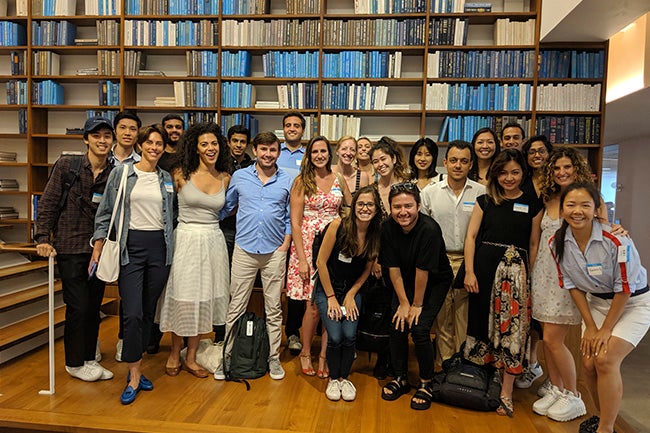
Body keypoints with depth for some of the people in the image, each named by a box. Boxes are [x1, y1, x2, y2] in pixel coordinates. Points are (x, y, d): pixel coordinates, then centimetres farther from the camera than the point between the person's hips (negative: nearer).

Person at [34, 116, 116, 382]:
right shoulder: (66, 166, -4)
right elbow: (48, 203, -2)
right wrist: (43, 238, -8)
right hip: (70, 247, -3)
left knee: (94, 306, 11)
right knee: (78, 306, 0)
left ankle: (89, 359, 27)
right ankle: (74, 363, 20)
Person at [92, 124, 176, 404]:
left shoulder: (167, 179, 10)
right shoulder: (122, 172, 2)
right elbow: (105, 211, 2)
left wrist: (172, 245, 11)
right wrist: (98, 247, -1)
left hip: (159, 248, 3)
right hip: (131, 247, -3)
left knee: (148, 312, 9)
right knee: (133, 314, -8)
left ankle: (135, 368, 24)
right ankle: (134, 378, 4)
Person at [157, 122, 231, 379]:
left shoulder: (225, 178, 5)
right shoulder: (181, 175, -4)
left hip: (213, 240, 3)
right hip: (186, 239, -3)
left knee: (204, 299, 9)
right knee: (183, 297, 2)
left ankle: (191, 358, 23)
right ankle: (175, 354, 24)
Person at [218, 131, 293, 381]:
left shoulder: (287, 181, 5)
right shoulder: (239, 177, 6)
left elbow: (290, 217, 8)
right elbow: (225, 208, 16)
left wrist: (285, 245, -1)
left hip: (274, 252, 0)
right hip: (244, 250, 0)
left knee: (274, 308, 8)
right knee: (236, 307, 5)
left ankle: (274, 358, 21)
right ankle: (227, 357, 19)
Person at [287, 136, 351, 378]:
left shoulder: (339, 180, 9)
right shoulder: (302, 182, -1)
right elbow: (295, 223, -5)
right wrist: (301, 258, -12)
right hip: (308, 245, -3)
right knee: (313, 306, -1)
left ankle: (324, 356, 18)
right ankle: (305, 353, 21)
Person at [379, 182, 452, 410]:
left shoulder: (429, 229, -31)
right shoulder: (387, 228, -17)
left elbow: (423, 272, -24)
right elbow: (393, 268, -11)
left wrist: (417, 305, -16)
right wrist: (403, 303, -10)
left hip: (434, 282, -4)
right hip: (405, 282, 4)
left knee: (419, 329, -14)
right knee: (397, 326, -4)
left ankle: (426, 384, 9)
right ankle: (400, 378, 19)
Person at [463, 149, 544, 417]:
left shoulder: (532, 205, 7)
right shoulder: (485, 201, 8)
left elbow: (534, 245, 6)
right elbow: (471, 236, 3)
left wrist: (534, 278, -1)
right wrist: (469, 271, -6)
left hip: (516, 271, -1)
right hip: (484, 267, 1)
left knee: (513, 327, -1)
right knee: (482, 321, 7)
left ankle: (506, 392, 11)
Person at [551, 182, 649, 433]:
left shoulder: (616, 241, -27)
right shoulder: (558, 243, -13)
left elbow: (624, 289, -18)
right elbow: (573, 285, -2)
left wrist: (606, 330, -12)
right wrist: (590, 326, -3)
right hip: (597, 302, 5)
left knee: (605, 359, -17)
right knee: (589, 362, -2)